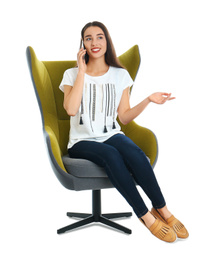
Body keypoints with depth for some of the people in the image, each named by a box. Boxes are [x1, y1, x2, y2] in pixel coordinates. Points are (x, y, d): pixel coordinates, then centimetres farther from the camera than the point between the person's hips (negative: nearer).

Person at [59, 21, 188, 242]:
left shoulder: (120, 75, 11)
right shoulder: (72, 75, 5)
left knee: (135, 153, -33)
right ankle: (146, 216, -26)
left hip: (112, 136, 2)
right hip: (82, 142, -2)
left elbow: (124, 117, 9)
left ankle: (161, 209, -19)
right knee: (111, 154, -35)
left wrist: (148, 100, -4)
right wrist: (82, 71, -11)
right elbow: (71, 109, -15)